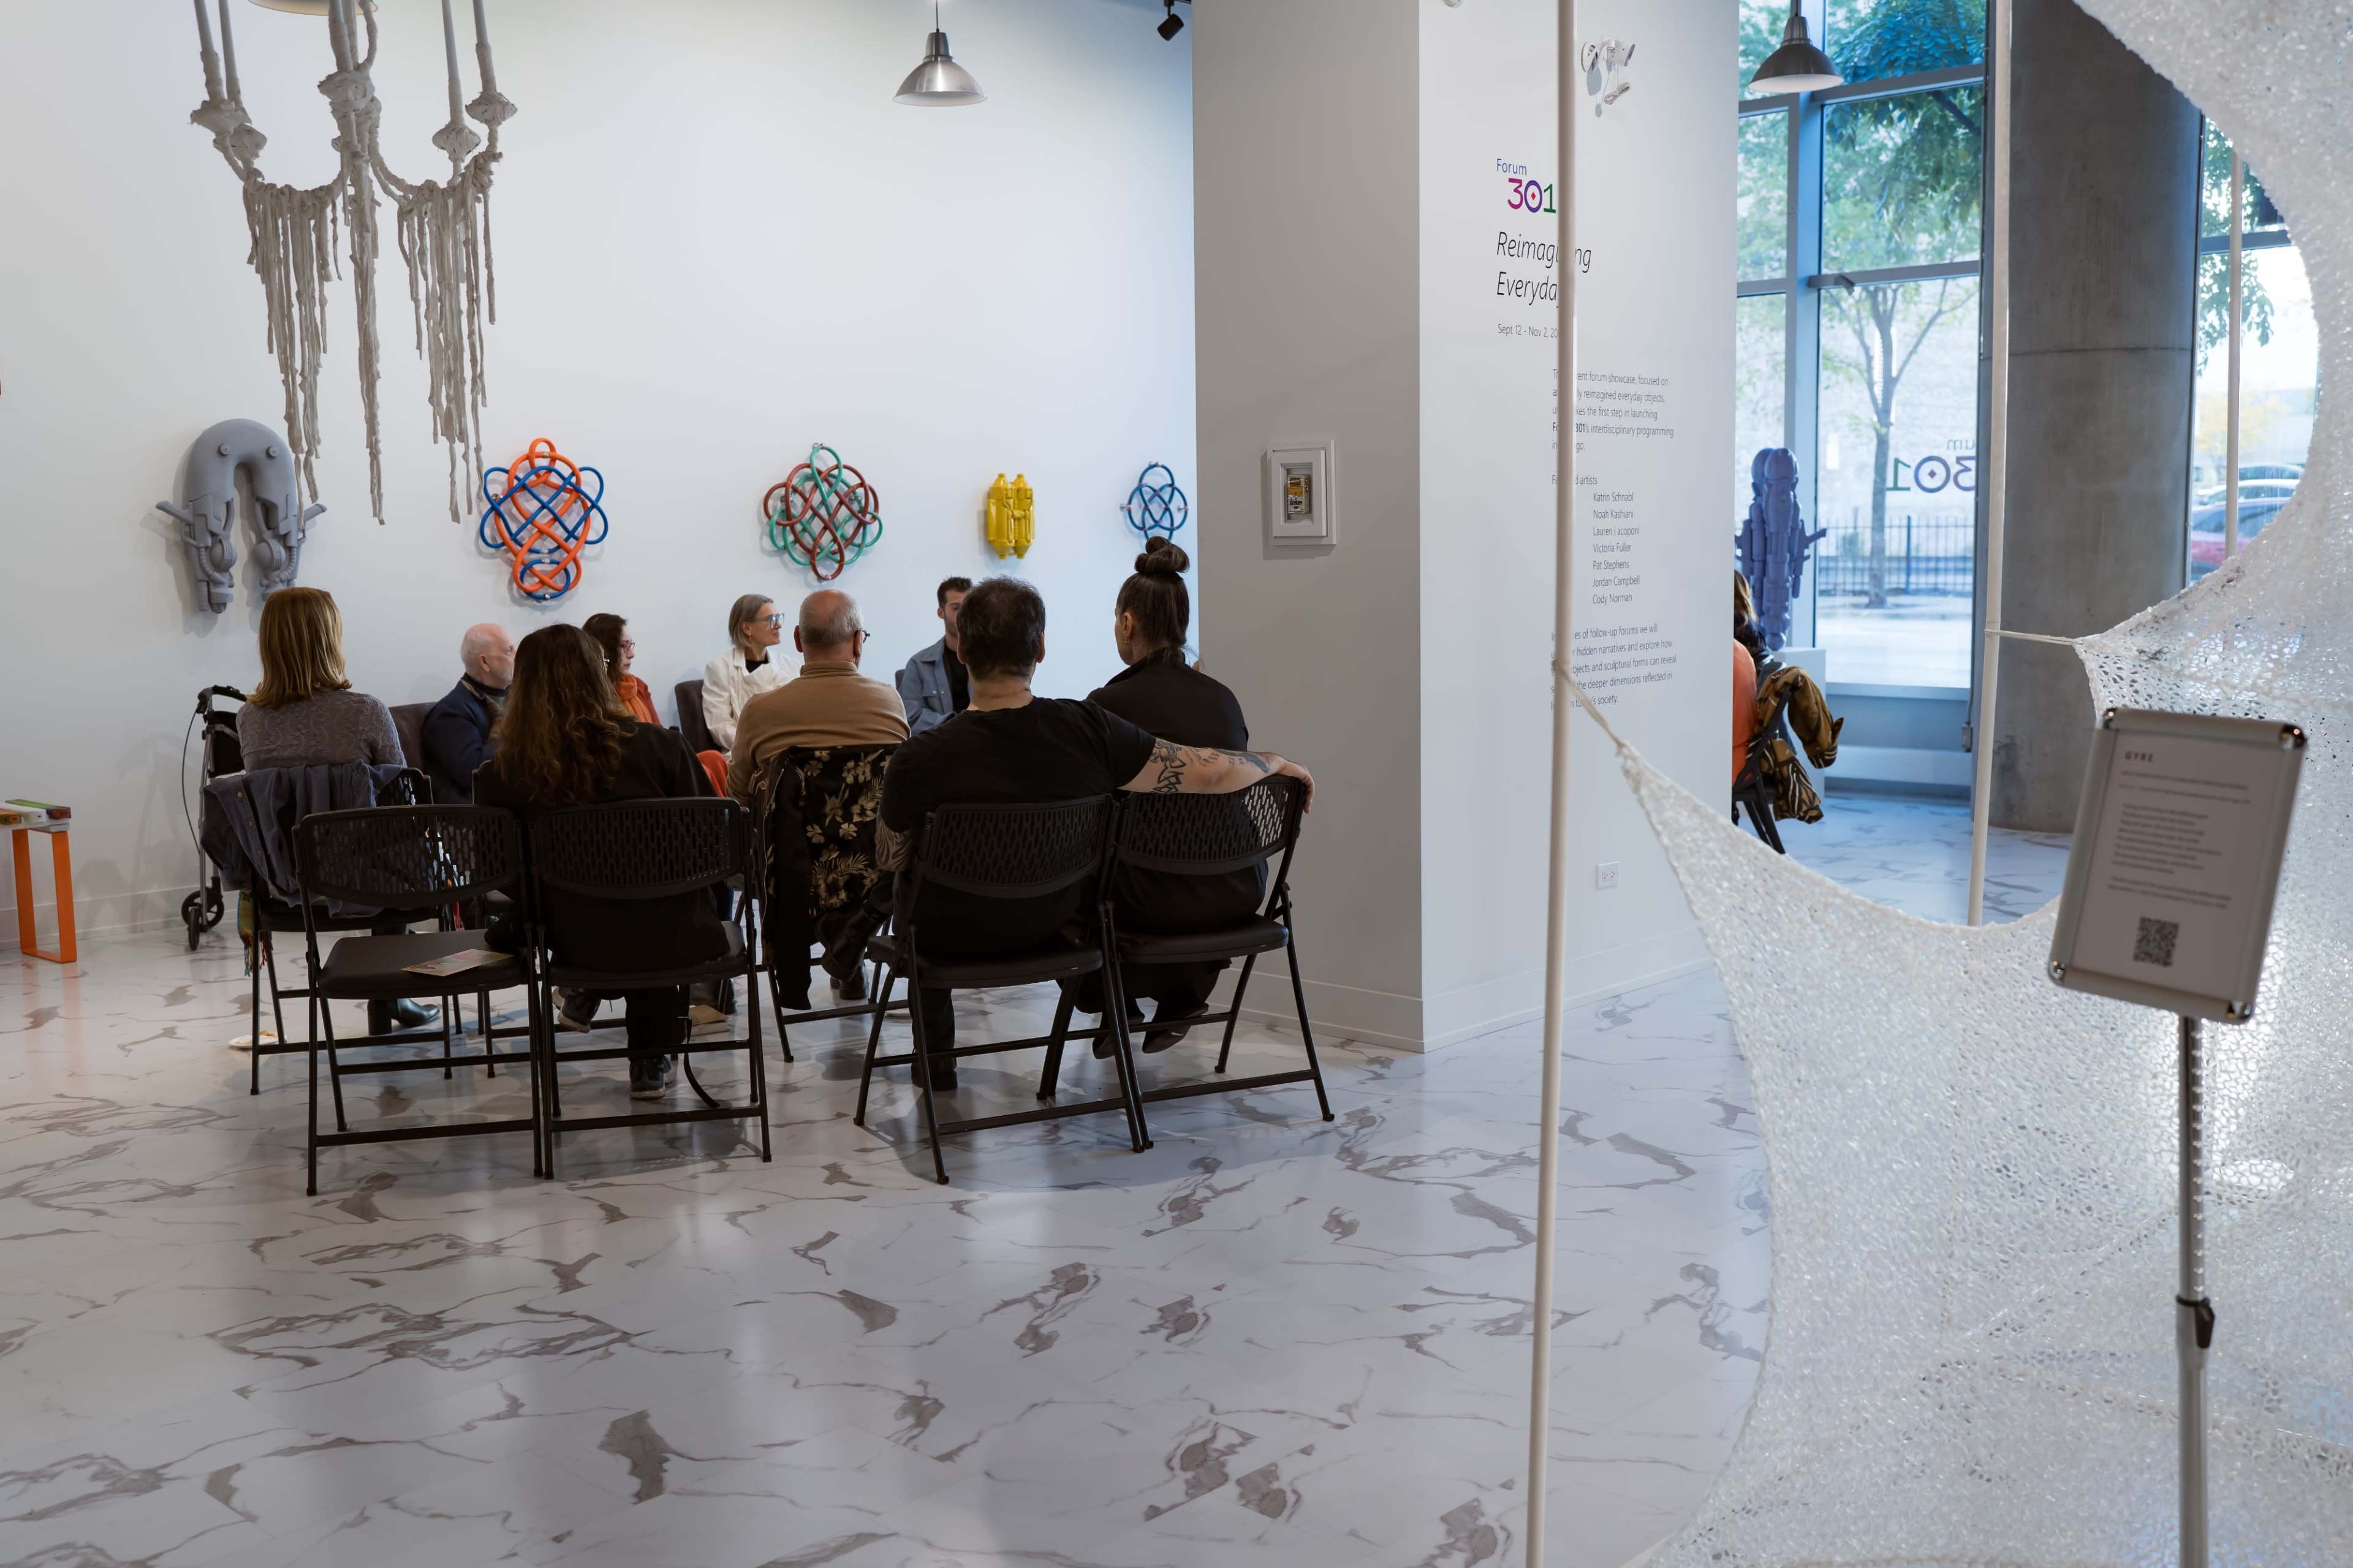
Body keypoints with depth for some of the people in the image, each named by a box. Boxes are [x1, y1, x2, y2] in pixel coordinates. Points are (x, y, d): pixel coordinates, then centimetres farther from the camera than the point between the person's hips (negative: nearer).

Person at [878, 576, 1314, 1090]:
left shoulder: (920, 760, -29)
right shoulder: (1089, 730, -25)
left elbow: (891, 858, -10)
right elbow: (1209, 772, -17)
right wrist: (1280, 763, 3)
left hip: (954, 939, -2)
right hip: (1051, 926, 2)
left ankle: (937, 1057, 38)